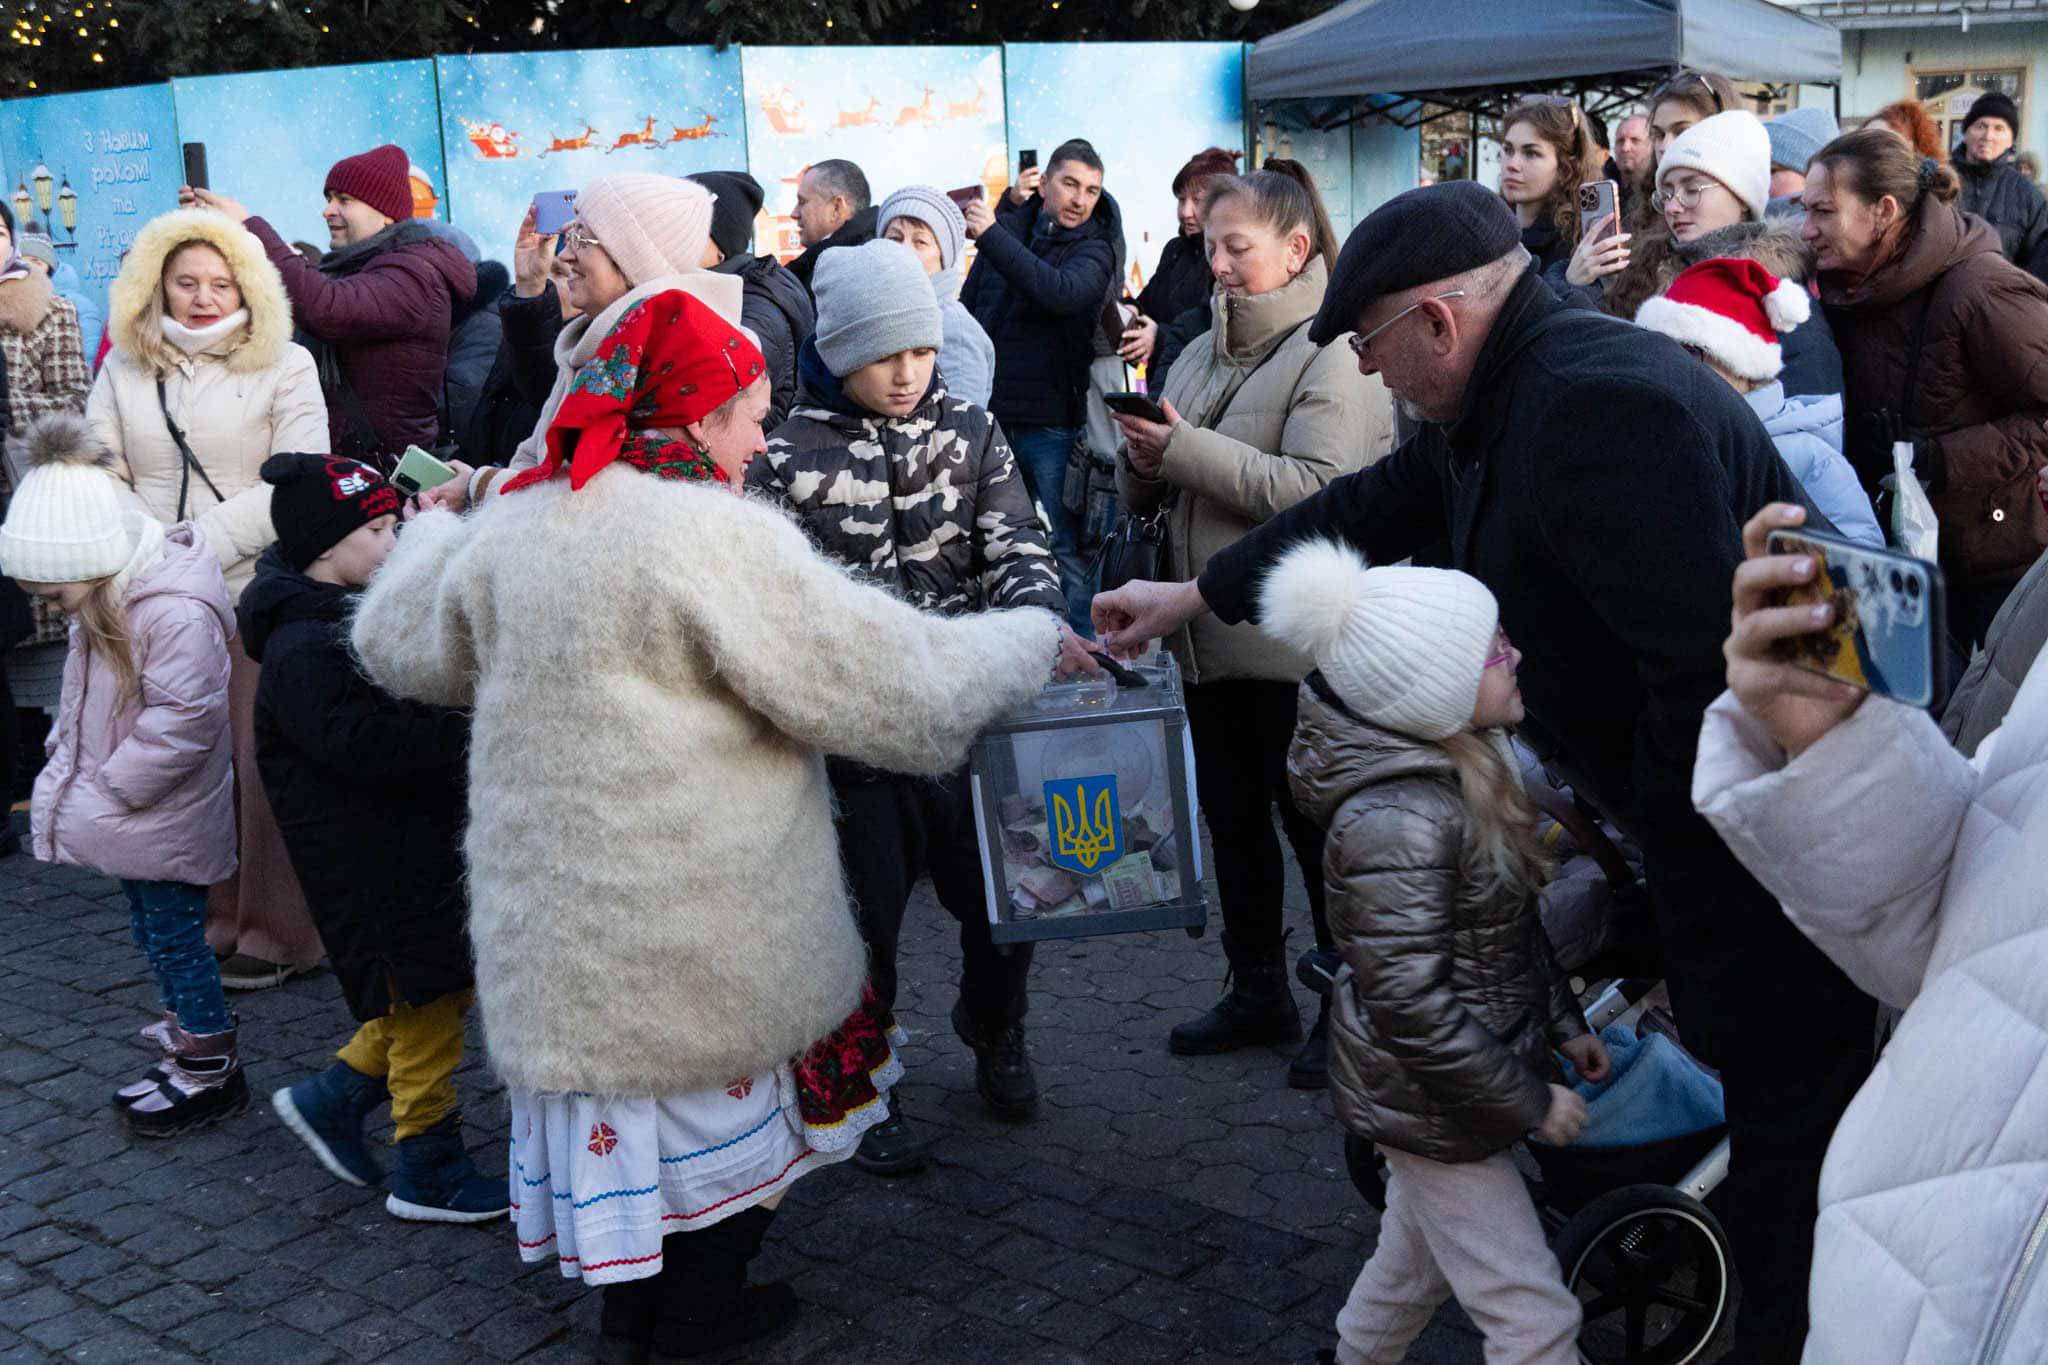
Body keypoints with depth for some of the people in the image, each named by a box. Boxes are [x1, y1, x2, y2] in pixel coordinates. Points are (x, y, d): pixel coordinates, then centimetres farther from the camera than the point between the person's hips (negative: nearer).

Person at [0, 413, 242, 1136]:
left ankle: (208, 1067, 16)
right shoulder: (107, 601, 2)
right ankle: (190, 1024, 38)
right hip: (131, 814, 9)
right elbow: (83, 696, 17)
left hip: (165, 826, -9)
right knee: (154, 927, 21)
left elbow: (180, 723, -30)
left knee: (174, 933, 3)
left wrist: (112, 788, -20)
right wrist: (69, 763, 7)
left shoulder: (178, 615, -29)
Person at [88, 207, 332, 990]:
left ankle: (277, 931, 10)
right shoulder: (123, 369, 12)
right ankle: (213, 916, 20)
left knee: (262, 764, -1)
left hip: (258, 591, -3)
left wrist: (206, 538, -15)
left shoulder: (284, 365, 2)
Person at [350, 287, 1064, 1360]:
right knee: (719, 1084, 14)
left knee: (623, 1062, 21)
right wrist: (1028, 641, -3)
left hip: (548, 908, 7)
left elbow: (399, 643, 19)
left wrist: (437, 529, 37)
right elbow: (895, 686, -19)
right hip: (700, 928, -6)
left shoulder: (511, 524, 2)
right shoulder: (718, 536, -20)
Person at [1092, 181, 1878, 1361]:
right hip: (1691, 803, 10)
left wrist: (1659, 832, -15)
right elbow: (1372, 509, 19)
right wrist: (1195, 595, 25)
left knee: (1787, 1100, 4)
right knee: (1729, 1057, 20)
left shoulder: (1599, 402, -27)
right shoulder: (1508, 394, 6)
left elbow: (1708, 658, -30)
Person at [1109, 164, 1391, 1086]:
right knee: (1233, 819, 17)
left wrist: (1184, 448, -24)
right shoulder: (1205, 348, 14)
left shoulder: (1332, 353, -10)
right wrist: (1144, 462, -8)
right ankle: (1258, 993, 32)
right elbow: (1147, 493, 15)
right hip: (1210, 632, 8)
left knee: (1316, 823, 3)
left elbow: (1315, 488, -24)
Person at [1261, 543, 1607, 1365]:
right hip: (1432, 1105, -9)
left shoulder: (1461, 764, 0)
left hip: (1429, 1087, 9)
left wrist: (1563, 1024, 14)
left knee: (1417, 1264, 26)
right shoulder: (1398, 820, -30)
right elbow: (1412, 1004, -29)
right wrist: (1529, 1101, -20)